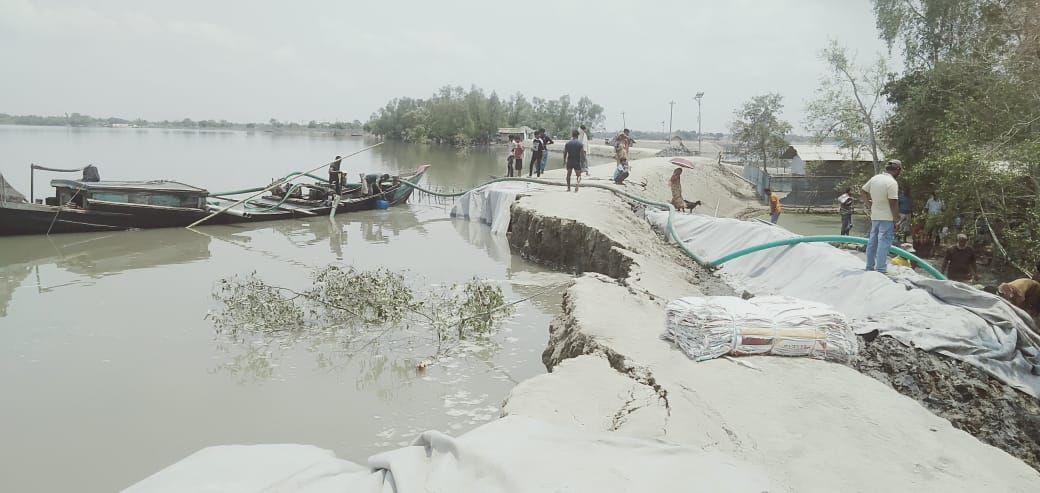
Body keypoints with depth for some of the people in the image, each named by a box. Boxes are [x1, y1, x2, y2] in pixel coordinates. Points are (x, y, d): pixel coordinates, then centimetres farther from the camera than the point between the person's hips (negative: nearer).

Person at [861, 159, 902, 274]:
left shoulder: (875, 178, 6)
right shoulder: (892, 182, -16)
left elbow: (862, 190, 15)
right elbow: (893, 203, -18)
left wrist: (869, 205, 17)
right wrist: (896, 218, -11)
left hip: (874, 216, 7)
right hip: (886, 218, -7)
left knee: (872, 242, 14)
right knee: (883, 243, -6)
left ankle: (870, 267, 22)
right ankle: (881, 270, -8)